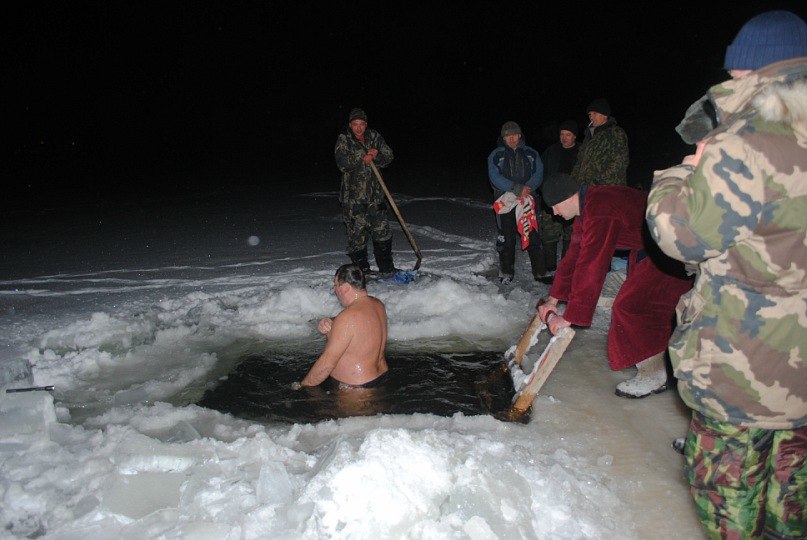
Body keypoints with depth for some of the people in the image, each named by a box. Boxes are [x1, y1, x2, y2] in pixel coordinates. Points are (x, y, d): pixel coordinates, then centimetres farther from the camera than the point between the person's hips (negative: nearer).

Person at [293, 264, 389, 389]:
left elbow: (327, 364, -20)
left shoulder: (347, 317, -24)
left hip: (355, 387, -9)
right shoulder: (377, 304, 2)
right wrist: (330, 326, -4)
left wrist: (302, 386, -7)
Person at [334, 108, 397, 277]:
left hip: (375, 194, 4)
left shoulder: (374, 137, 8)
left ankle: (387, 269, 20)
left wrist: (376, 156, -14)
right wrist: (363, 159, -16)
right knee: (357, 235, -1)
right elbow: (342, 163, -17)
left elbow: (388, 157, 5)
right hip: (353, 197, -4)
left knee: (382, 232, 8)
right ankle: (361, 271, 12)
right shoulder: (343, 140, -3)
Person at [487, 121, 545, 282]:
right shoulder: (496, 155, 2)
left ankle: (540, 271, 6)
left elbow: (538, 174, 3)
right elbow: (495, 178, -9)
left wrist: (528, 188, -17)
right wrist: (517, 189, -18)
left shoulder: (531, 153, 9)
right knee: (506, 238, 2)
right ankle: (506, 272, 13)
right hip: (505, 202, -1)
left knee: (532, 236, -1)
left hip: (527, 201, 1)